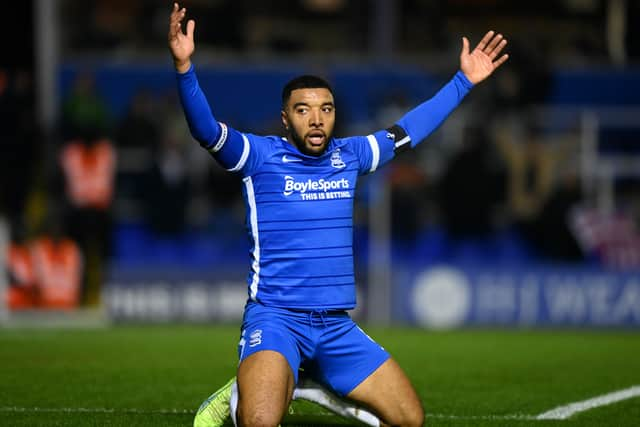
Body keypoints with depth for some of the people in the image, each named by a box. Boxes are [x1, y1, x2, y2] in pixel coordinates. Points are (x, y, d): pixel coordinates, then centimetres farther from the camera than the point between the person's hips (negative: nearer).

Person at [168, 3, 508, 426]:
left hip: (337, 326, 6)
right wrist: (185, 67, -36)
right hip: (275, 318, -6)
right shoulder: (261, 155, -4)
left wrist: (464, 81, 28)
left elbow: (409, 129, 24)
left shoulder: (349, 155, 11)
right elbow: (206, 129, -20)